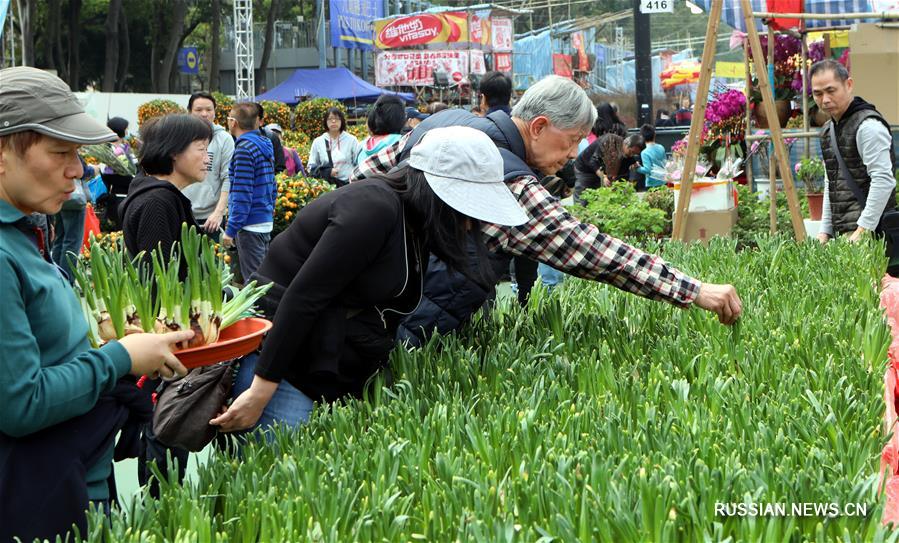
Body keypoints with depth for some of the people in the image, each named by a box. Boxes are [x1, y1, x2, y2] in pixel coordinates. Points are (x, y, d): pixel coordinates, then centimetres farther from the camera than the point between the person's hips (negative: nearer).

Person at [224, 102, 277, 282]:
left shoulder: (244, 149, -15)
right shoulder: (265, 144, 11)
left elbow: (242, 193, -19)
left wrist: (231, 229, -17)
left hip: (251, 225, -9)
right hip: (266, 222, 9)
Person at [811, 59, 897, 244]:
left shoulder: (868, 125, -10)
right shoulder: (828, 130, 19)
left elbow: (883, 180, -18)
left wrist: (863, 230, -21)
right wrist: (825, 231, 16)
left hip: (869, 231, -8)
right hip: (841, 232, 8)